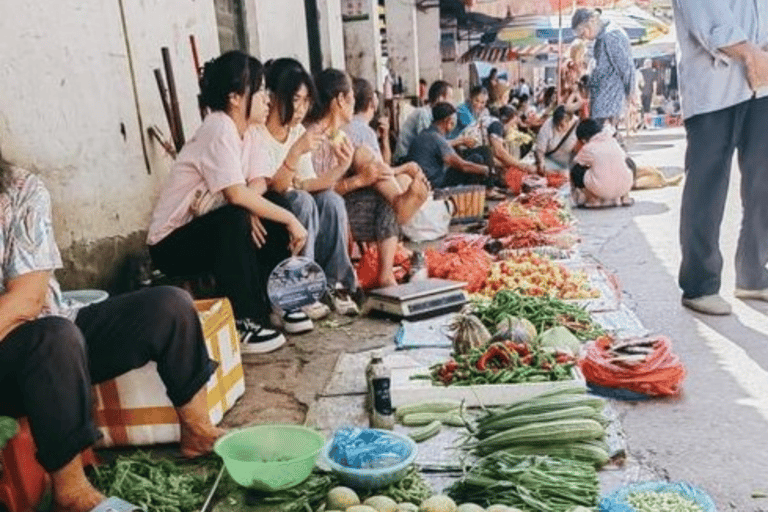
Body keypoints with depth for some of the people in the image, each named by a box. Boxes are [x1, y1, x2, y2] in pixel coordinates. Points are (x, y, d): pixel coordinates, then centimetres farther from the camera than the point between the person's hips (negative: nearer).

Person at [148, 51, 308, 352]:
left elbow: (257, 183, -3)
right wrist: (290, 220, -26)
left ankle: (278, 302, 6)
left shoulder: (239, 127, 3)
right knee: (235, 220, -33)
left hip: (203, 228, 9)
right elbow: (237, 195, -33)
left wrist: (250, 207, -25)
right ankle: (243, 323, -21)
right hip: (171, 243, -8)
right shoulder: (220, 129, -23)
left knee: (275, 208, -4)